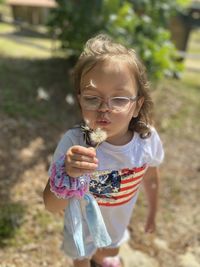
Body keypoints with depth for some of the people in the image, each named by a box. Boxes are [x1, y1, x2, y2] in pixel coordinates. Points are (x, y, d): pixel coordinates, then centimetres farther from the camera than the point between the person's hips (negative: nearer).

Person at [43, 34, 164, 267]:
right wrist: (68, 176, -49)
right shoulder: (74, 143, -35)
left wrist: (152, 212, 11)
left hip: (117, 225, 3)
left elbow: (150, 177, -4)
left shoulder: (148, 139, -25)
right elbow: (52, 206, -29)